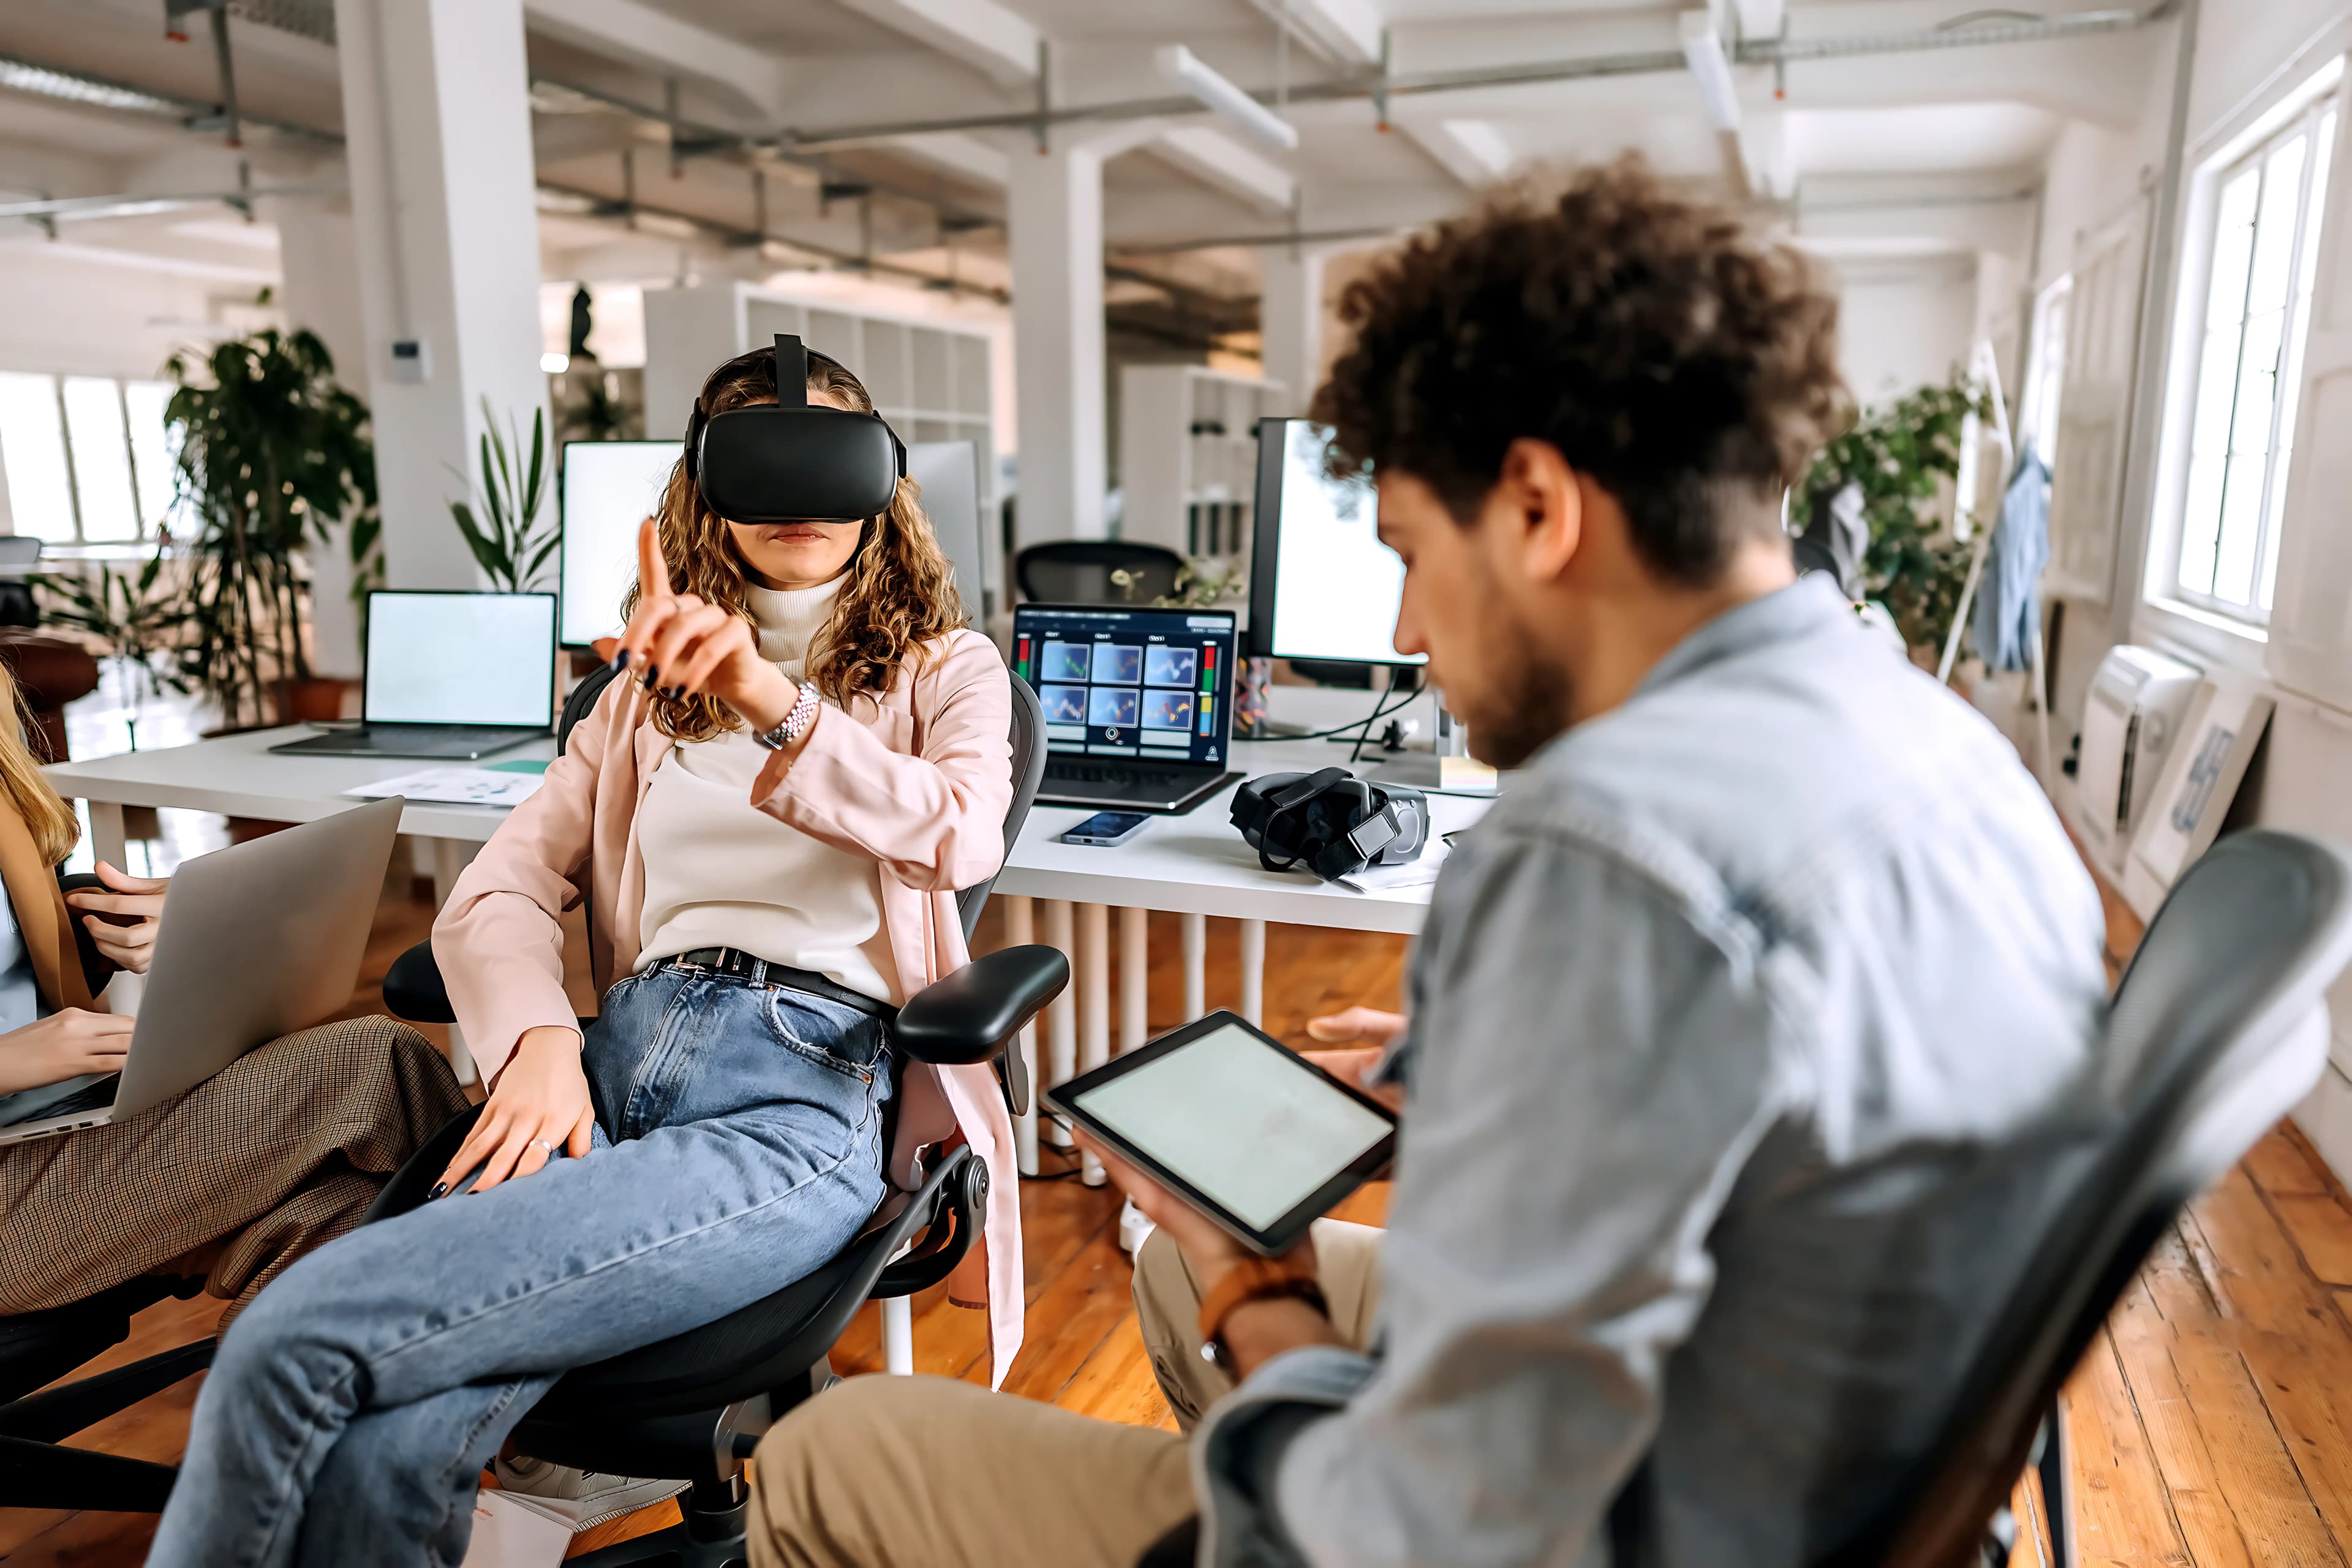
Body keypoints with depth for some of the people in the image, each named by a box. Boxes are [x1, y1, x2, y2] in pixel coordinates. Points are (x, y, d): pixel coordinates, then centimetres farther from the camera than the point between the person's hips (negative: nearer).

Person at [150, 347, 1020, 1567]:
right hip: (623, 1046, 4)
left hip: (808, 1083, -3)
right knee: (377, 1455, -27)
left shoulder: (946, 669, 16)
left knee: (298, 1339, -22)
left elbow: (961, 835, -7)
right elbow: (500, 891, 15)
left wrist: (775, 703, -20)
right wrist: (539, 1040, -6)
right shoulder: (651, 689, 26)